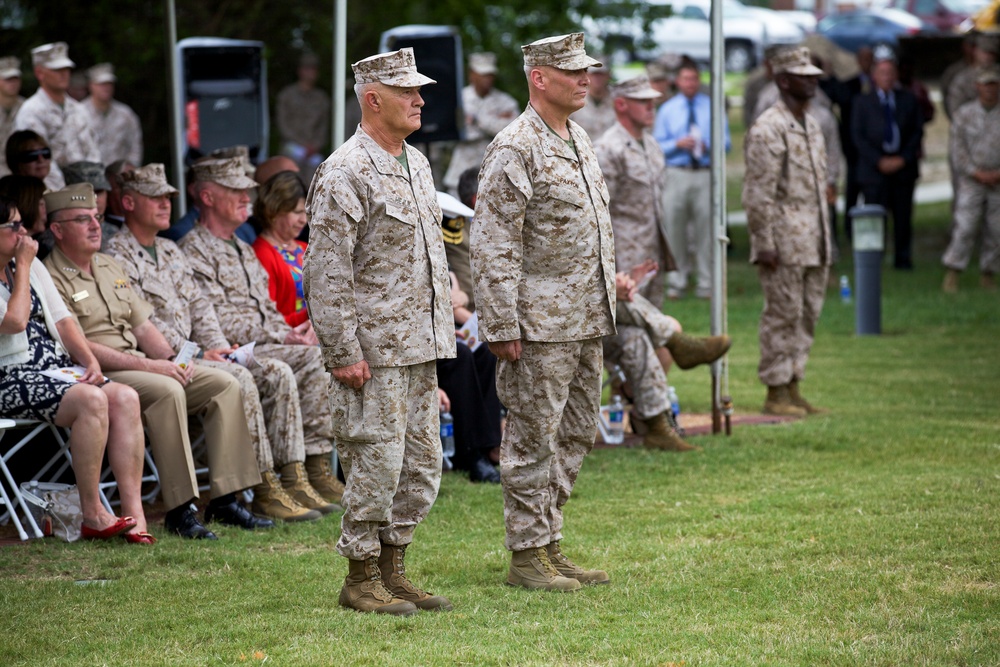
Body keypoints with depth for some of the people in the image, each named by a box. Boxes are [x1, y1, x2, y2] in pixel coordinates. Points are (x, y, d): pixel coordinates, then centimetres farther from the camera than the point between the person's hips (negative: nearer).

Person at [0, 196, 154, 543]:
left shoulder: (32, 265, 18)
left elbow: (62, 319, 15)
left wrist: (90, 360, -1)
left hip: (56, 368, 8)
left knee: (125, 397, -16)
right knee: (91, 399, -30)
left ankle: (134, 513, -23)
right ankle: (92, 516, -24)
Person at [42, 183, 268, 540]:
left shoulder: (110, 268, 20)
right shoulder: (51, 279, -8)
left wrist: (170, 361, 0)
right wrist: (147, 365, -19)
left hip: (143, 367, 9)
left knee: (224, 384, -6)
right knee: (167, 391, -34)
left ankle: (224, 500, -9)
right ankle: (179, 511, -32)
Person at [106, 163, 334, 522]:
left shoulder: (170, 251, 23)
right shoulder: (118, 256, -6)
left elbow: (198, 305, 21)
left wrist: (219, 347, 3)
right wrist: (197, 355, -15)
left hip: (191, 353, 9)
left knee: (277, 373, -8)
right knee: (239, 379, -30)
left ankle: (293, 478, -13)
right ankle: (264, 489, -28)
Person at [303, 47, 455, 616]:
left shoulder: (417, 164, 14)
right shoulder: (345, 174, -13)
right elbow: (328, 272, -16)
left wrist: (441, 334, 18)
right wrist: (343, 352, -19)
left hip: (420, 347, 9)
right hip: (375, 349, -9)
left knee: (421, 463, 11)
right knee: (376, 462, -5)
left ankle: (393, 569, 20)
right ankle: (361, 580, 5)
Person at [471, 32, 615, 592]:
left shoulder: (581, 140, 14)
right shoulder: (516, 148, -14)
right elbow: (493, 245, -17)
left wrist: (609, 295, 19)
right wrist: (501, 327, -19)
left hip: (587, 321, 9)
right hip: (541, 322, -9)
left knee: (576, 435, 13)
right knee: (534, 438, -2)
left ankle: (550, 545, 22)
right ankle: (526, 556, 5)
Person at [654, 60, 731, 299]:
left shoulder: (712, 107, 11)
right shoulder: (667, 109, 13)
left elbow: (725, 142, 8)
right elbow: (658, 145, 10)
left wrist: (707, 145, -11)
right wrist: (677, 144, -9)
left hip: (706, 174, -1)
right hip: (676, 173, 1)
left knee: (706, 227, -4)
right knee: (674, 228, -2)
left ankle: (706, 283, 3)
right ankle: (678, 281, 8)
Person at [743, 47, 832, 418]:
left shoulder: (812, 126, 16)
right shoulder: (767, 130, -13)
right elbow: (758, 194, -15)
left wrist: (826, 239, 19)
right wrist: (765, 244, -19)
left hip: (813, 243, 9)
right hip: (784, 243, -9)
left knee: (807, 315, 10)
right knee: (782, 316, -5)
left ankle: (793, 388, 17)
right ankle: (775, 393, 1)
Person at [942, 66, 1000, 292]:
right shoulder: (964, 114, 2)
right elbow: (956, 149, -1)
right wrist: (977, 173, -9)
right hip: (971, 181, -2)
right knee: (964, 227, -10)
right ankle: (952, 274, -6)